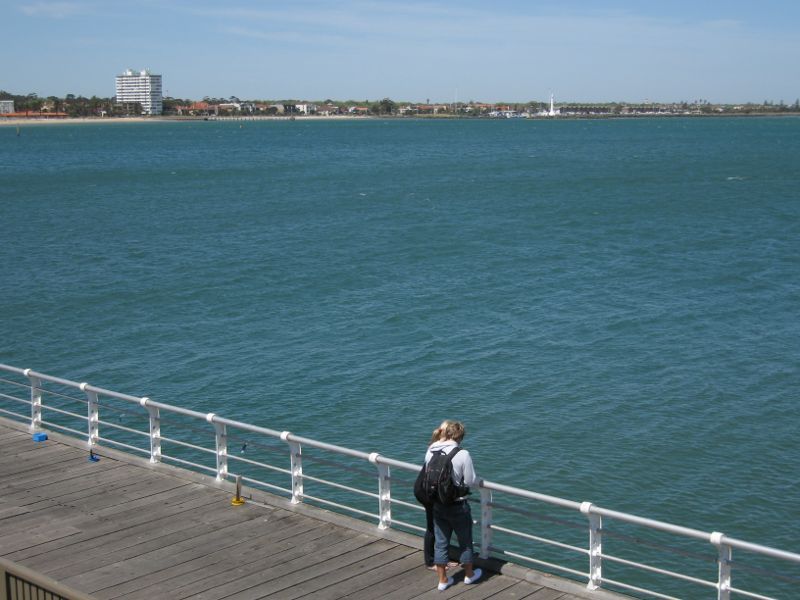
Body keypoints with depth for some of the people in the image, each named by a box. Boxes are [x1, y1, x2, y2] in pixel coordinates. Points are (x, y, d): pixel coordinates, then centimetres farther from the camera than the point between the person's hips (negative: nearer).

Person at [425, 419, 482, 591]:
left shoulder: (430, 453, -6)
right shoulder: (462, 455, -21)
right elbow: (471, 481, -15)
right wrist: (477, 479, 7)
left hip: (437, 505, 4)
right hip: (458, 506, -4)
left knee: (440, 542, 16)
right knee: (465, 541, 18)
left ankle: (442, 580, 26)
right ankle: (469, 575, 36)